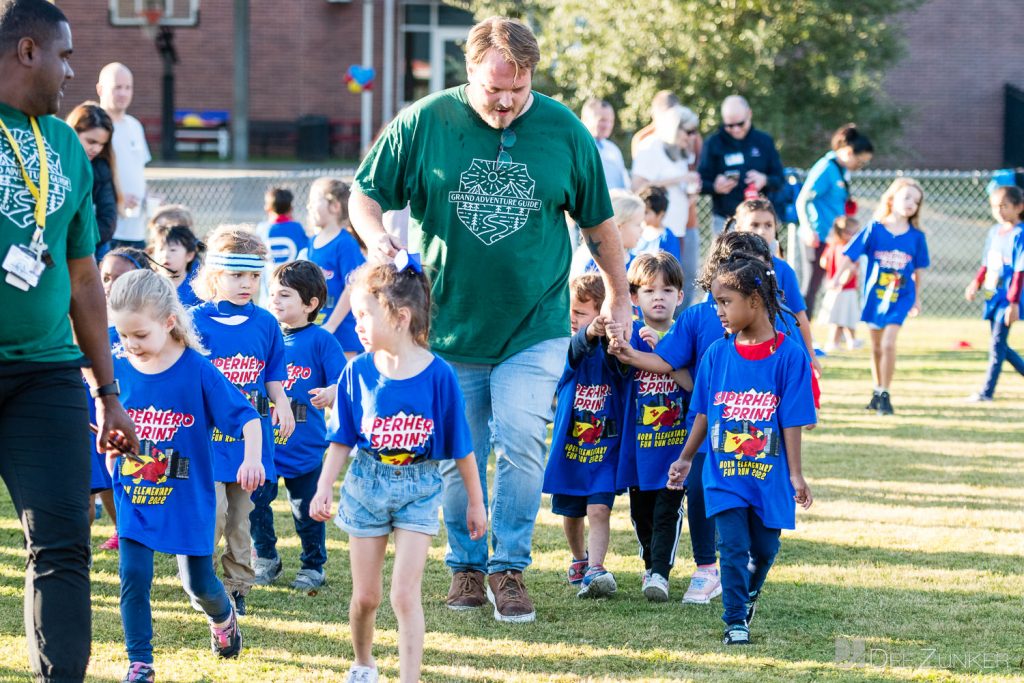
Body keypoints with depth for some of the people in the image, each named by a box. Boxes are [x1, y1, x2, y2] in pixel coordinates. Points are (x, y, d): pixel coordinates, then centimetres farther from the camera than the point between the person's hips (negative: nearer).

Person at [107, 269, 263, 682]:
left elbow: (246, 417, -14)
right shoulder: (120, 372, -3)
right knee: (133, 578, -5)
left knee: (198, 581, 10)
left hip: (186, 498, -2)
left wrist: (252, 458, -28)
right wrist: (109, 444, -6)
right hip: (134, 496, 3)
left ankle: (223, 618, 43)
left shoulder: (198, 371, -14)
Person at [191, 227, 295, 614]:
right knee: (212, 511, -13)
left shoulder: (265, 324, 6)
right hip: (208, 433, -4)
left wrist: (281, 403, -3)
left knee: (241, 517, 12)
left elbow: (273, 376, 15)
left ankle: (237, 585, 22)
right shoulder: (197, 321, -6)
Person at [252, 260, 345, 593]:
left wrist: (330, 394, -32)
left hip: (304, 444, -3)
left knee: (307, 510, 7)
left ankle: (313, 565, 25)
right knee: (255, 502, 0)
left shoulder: (321, 340, -7)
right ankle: (265, 558, 21)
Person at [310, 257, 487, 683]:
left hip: (418, 490, -2)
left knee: (405, 594, -10)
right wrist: (324, 488, -6)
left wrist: (475, 502, 2)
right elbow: (342, 440, 2)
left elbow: (460, 447, -5)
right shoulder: (358, 372, -8)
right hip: (366, 486, 2)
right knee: (365, 596, 11)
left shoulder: (438, 376, -14)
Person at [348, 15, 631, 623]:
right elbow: (365, 195, 4)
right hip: (448, 325, 1)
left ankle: (510, 566, 0)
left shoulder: (565, 131, -2)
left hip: (534, 327, -1)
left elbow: (598, 222, 11)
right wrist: (376, 237, -18)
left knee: (521, 443, -13)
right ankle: (466, 565, 23)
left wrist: (620, 298, 17)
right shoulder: (424, 123, -5)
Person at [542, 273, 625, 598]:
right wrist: (591, 332, -56)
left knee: (599, 509, -17)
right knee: (571, 511, 18)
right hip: (569, 446, 3)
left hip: (605, 448, -3)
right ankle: (579, 559, 40)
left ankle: (595, 569, -19)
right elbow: (578, 345, -32)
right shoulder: (573, 344, -8)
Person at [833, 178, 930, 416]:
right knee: (876, 347, 12)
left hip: (900, 297, -1)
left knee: (888, 343, -15)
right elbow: (850, 255, -4)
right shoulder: (874, 229, -6)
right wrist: (838, 278, -14)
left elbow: (918, 269, 9)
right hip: (874, 295, 1)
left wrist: (917, 298, 14)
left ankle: (885, 394, -5)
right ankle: (877, 393, 29)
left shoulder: (916, 236, -2)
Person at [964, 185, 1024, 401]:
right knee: (999, 345, 12)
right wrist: (976, 284, 12)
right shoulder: (994, 232, 10)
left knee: (997, 345, -5)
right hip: (992, 296, 8)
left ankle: (986, 392, -1)